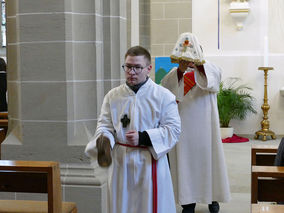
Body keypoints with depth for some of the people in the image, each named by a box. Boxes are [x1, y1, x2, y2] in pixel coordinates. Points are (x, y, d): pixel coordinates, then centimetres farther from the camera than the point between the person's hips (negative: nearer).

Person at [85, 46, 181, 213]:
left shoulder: (163, 96, -5)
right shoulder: (113, 96, 5)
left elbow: (173, 129, -7)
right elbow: (104, 125, 6)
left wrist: (143, 138, -18)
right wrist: (104, 140, -17)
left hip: (150, 162, -3)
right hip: (120, 161, 3)